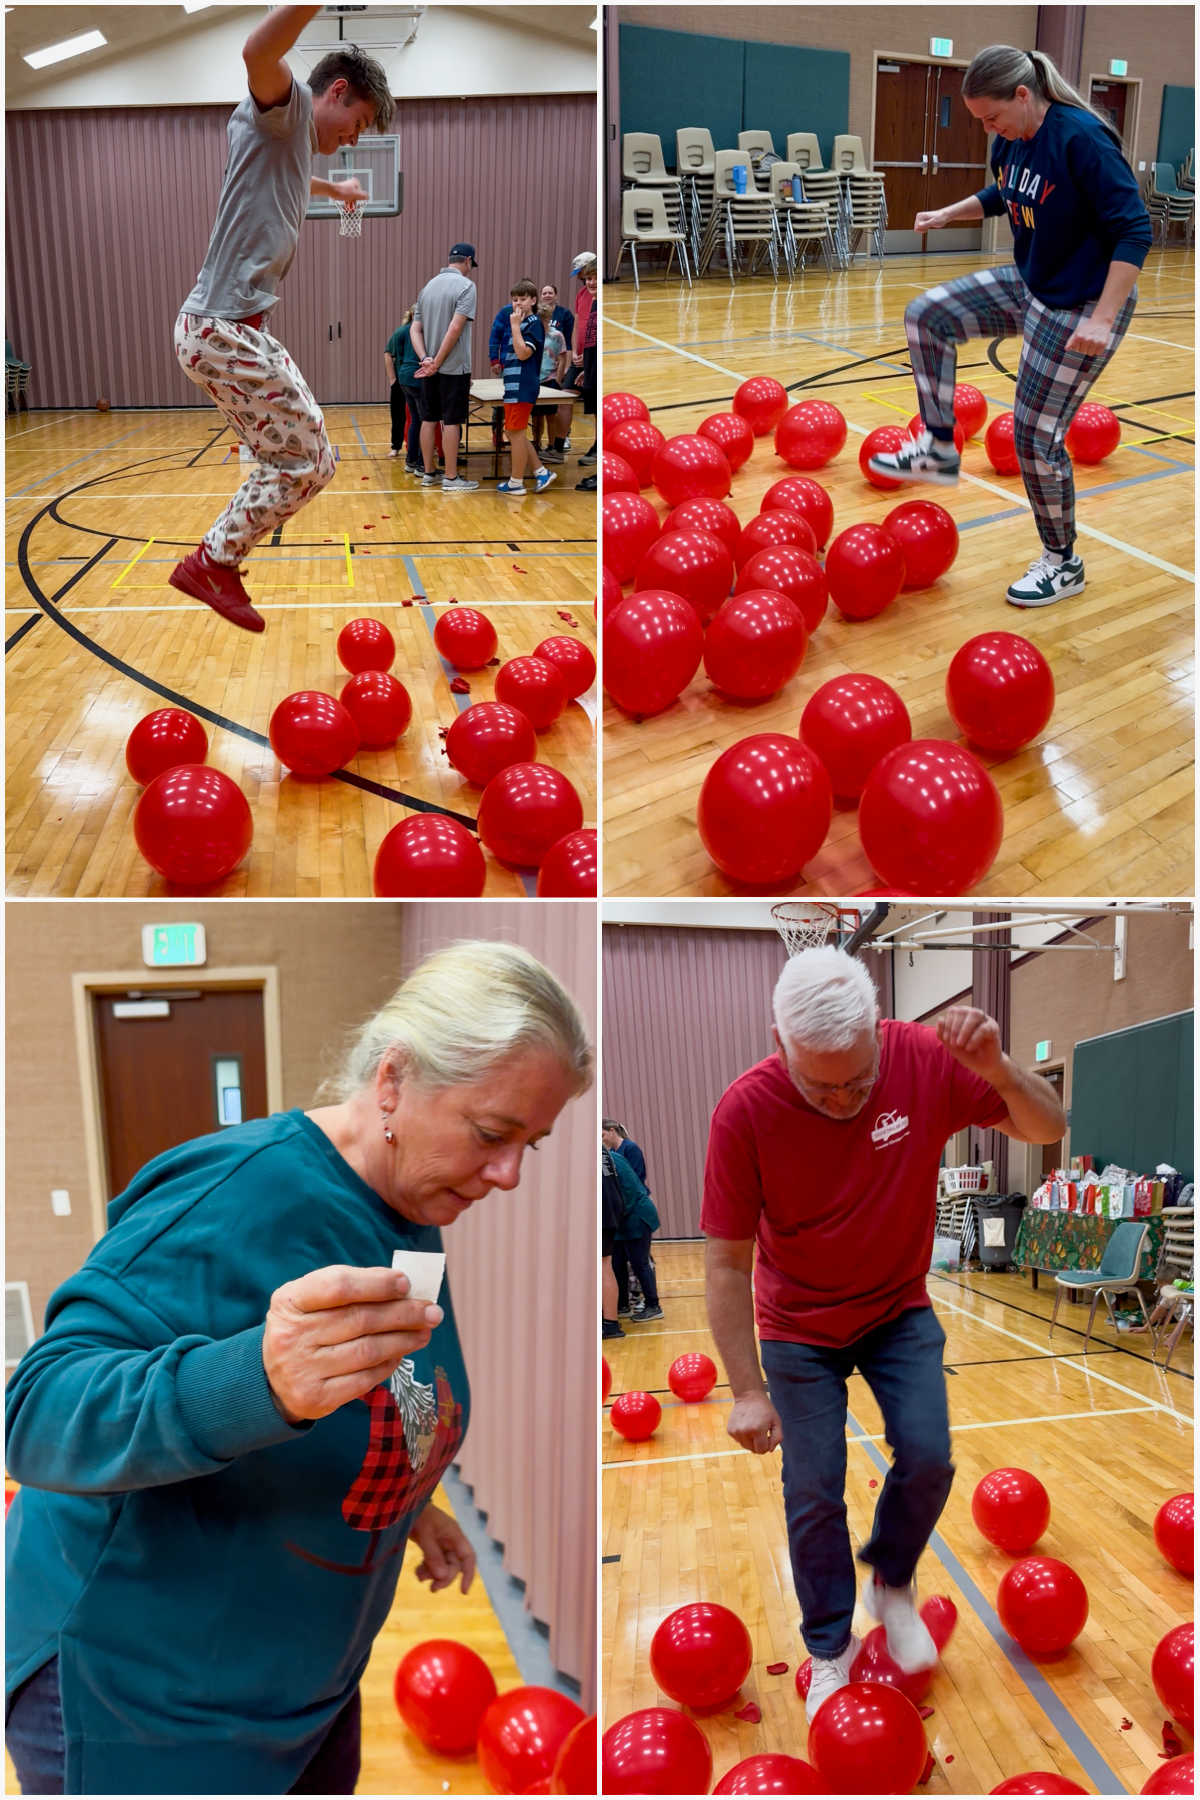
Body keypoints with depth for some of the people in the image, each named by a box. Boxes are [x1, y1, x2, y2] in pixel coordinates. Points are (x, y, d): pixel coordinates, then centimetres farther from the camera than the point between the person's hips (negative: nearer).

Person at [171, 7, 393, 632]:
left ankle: (216, 562, 22)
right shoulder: (284, 108, -7)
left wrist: (334, 189, 67)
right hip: (226, 329, -11)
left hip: (219, 329, 11)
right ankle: (211, 563, 6)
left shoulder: (292, 140, 22)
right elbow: (259, 51, -34)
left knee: (294, 462, 17)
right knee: (307, 463, -4)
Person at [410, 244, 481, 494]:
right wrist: (437, 363, -15)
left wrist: (425, 358, -6)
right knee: (452, 421, -2)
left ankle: (429, 473, 18)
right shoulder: (465, 286, -10)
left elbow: (415, 329, 5)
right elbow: (455, 328, -19)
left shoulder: (428, 286, 11)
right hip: (454, 367, -7)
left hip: (428, 368, 7)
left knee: (429, 419, 11)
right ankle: (451, 478, 1)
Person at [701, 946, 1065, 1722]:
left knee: (928, 1459, -7)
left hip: (901, 1310, 2)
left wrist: (998, 1069, -36)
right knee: (814, 1491, 1)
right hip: (799, 1329, -2)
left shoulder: (926, 1059, -23)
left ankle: (893, 1584, 24)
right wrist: (749, 1391, -19)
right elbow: (728, 1262, -20)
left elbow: (1048, 1128, -14)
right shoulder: (746, 1111, -28)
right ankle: (831, 1647, 26)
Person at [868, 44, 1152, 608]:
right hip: (1027, 285, 8)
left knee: (1036, 433, -4)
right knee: (927, 315, 1)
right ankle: (938, 451, 10)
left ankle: (1062, 564, 15)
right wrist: (948, 214, 12)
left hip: (1080, 306, -8)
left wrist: (1103, 318, -30)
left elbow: (1134, 231, -25)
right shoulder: (1011, 141, 0)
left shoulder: (1082, 138, -24)